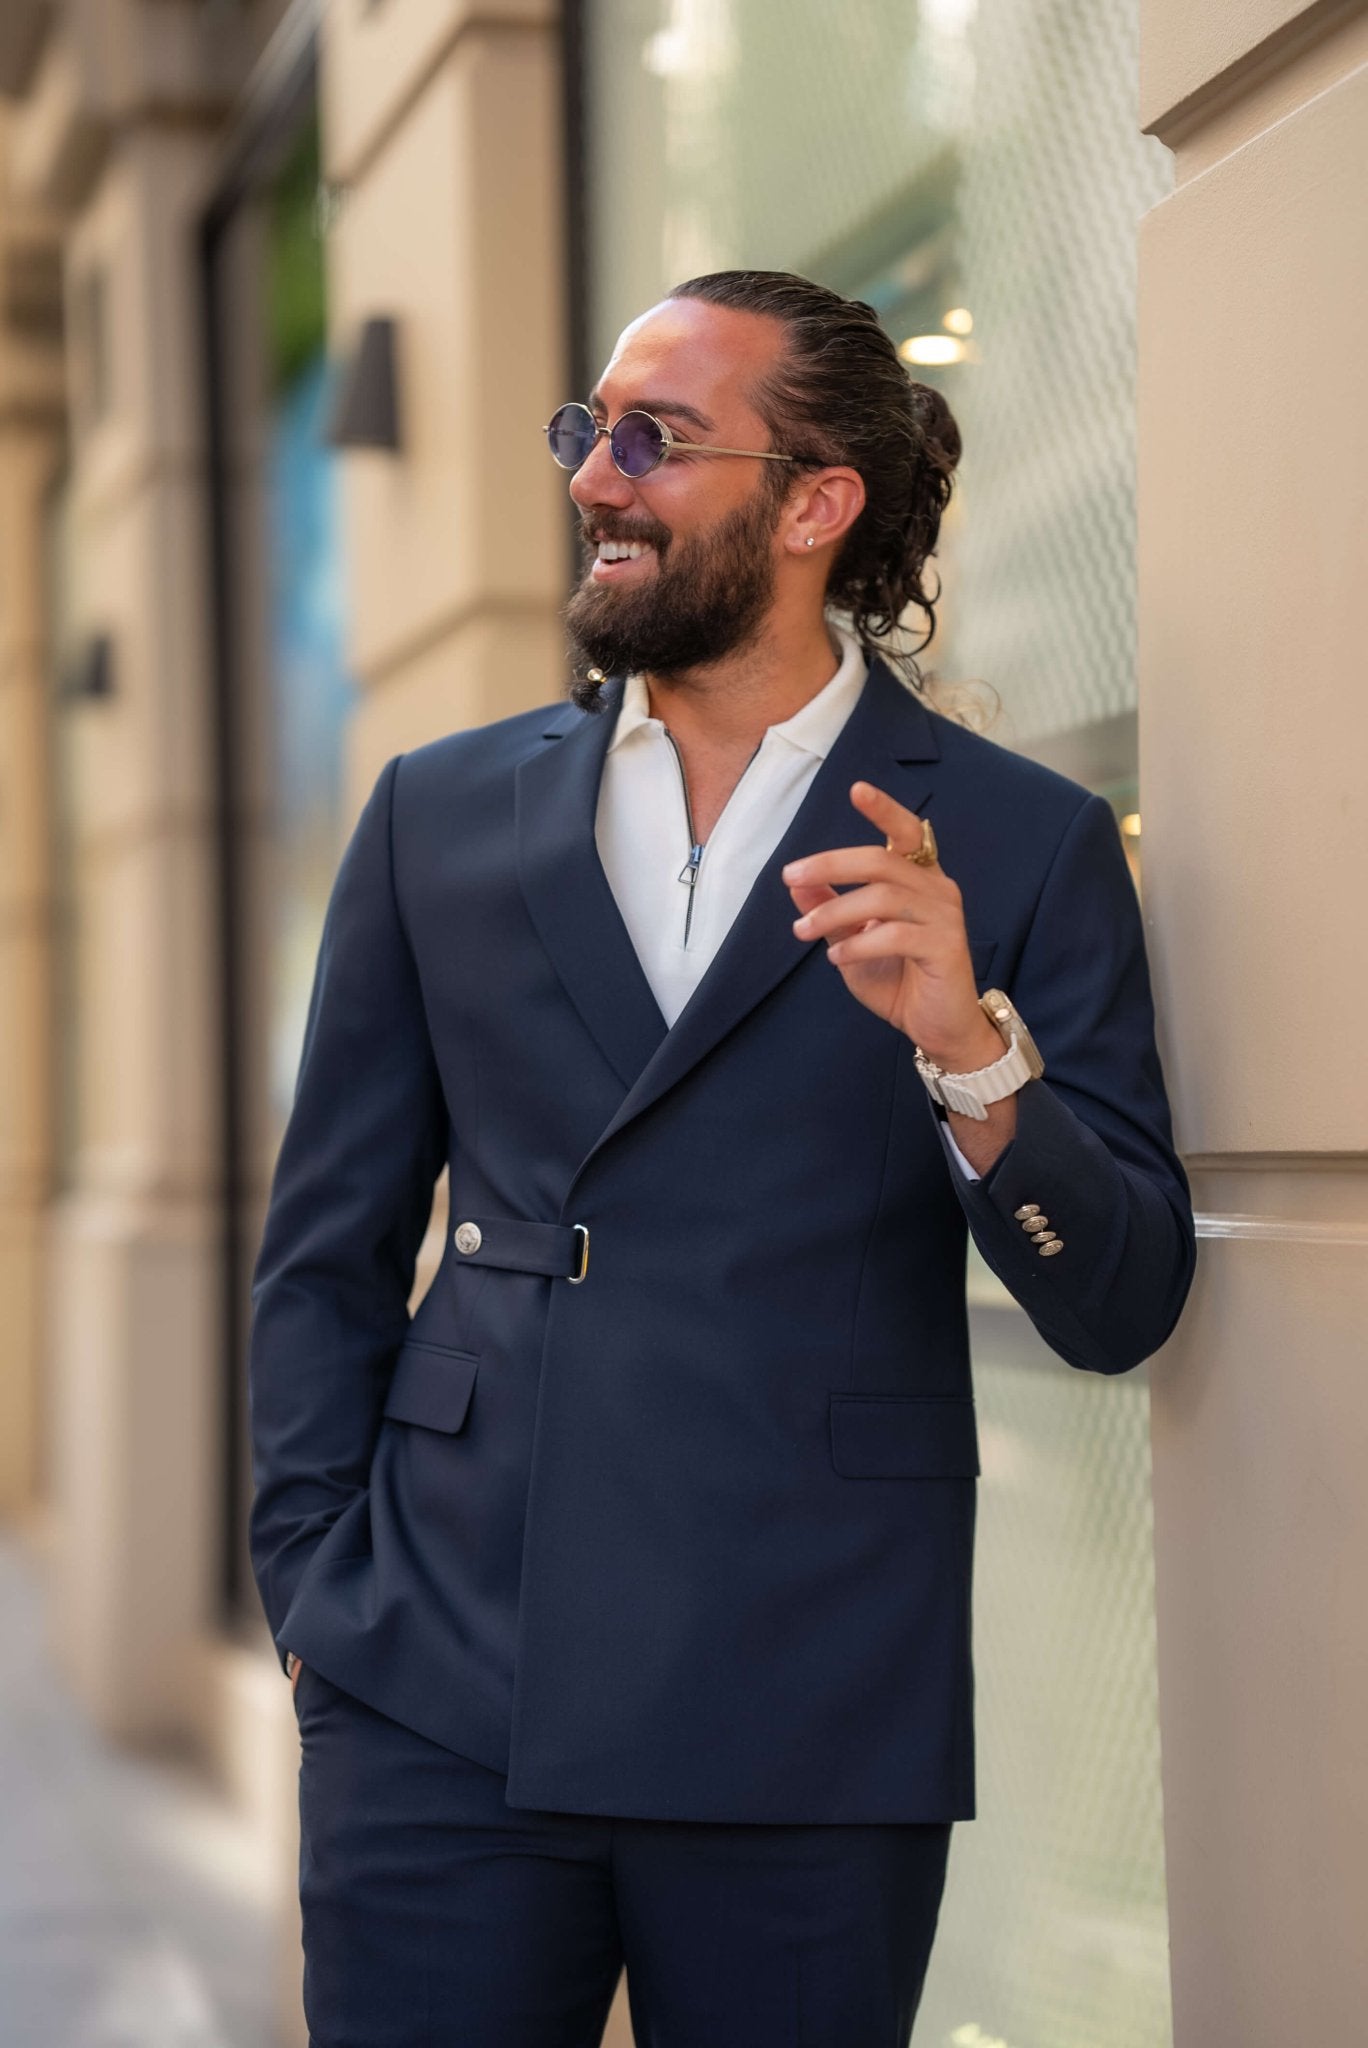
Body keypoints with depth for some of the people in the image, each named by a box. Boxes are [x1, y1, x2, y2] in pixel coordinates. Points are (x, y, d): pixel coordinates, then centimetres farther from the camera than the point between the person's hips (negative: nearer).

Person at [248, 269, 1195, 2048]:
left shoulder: (1019, 846, 2)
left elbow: (1122, 1309, -1)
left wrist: (969, 1053, -17)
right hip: (438, 1705, 2)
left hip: (812, 1748, -2)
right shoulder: (443, 814, 10)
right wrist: (320, 1598, 3)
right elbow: (326, 1249, 12)